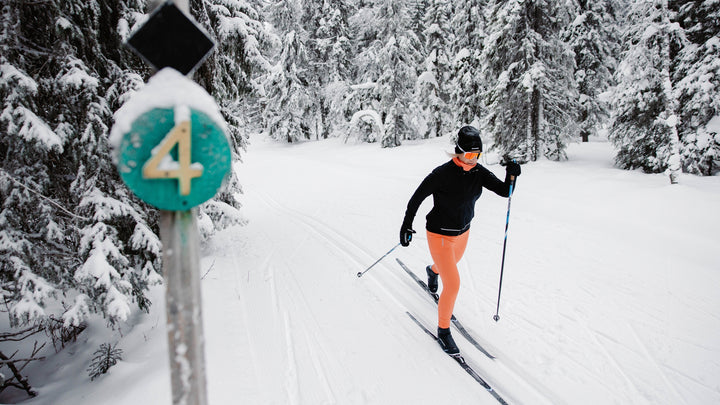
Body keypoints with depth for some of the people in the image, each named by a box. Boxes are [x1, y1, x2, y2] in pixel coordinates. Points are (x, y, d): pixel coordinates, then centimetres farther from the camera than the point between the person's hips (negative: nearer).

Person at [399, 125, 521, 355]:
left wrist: (511, 176, -31)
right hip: (440, 235, -6)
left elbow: (504, 191, -11)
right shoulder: (442, 173, -24)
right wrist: (406, 226, -12)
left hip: (463, 233, 7)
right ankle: (443, 330, 14)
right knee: (453, 285, -8)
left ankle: (433, 270, 70)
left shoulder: (479, 172, -7)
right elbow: (417, 197, -15)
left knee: (450, 265, 33)